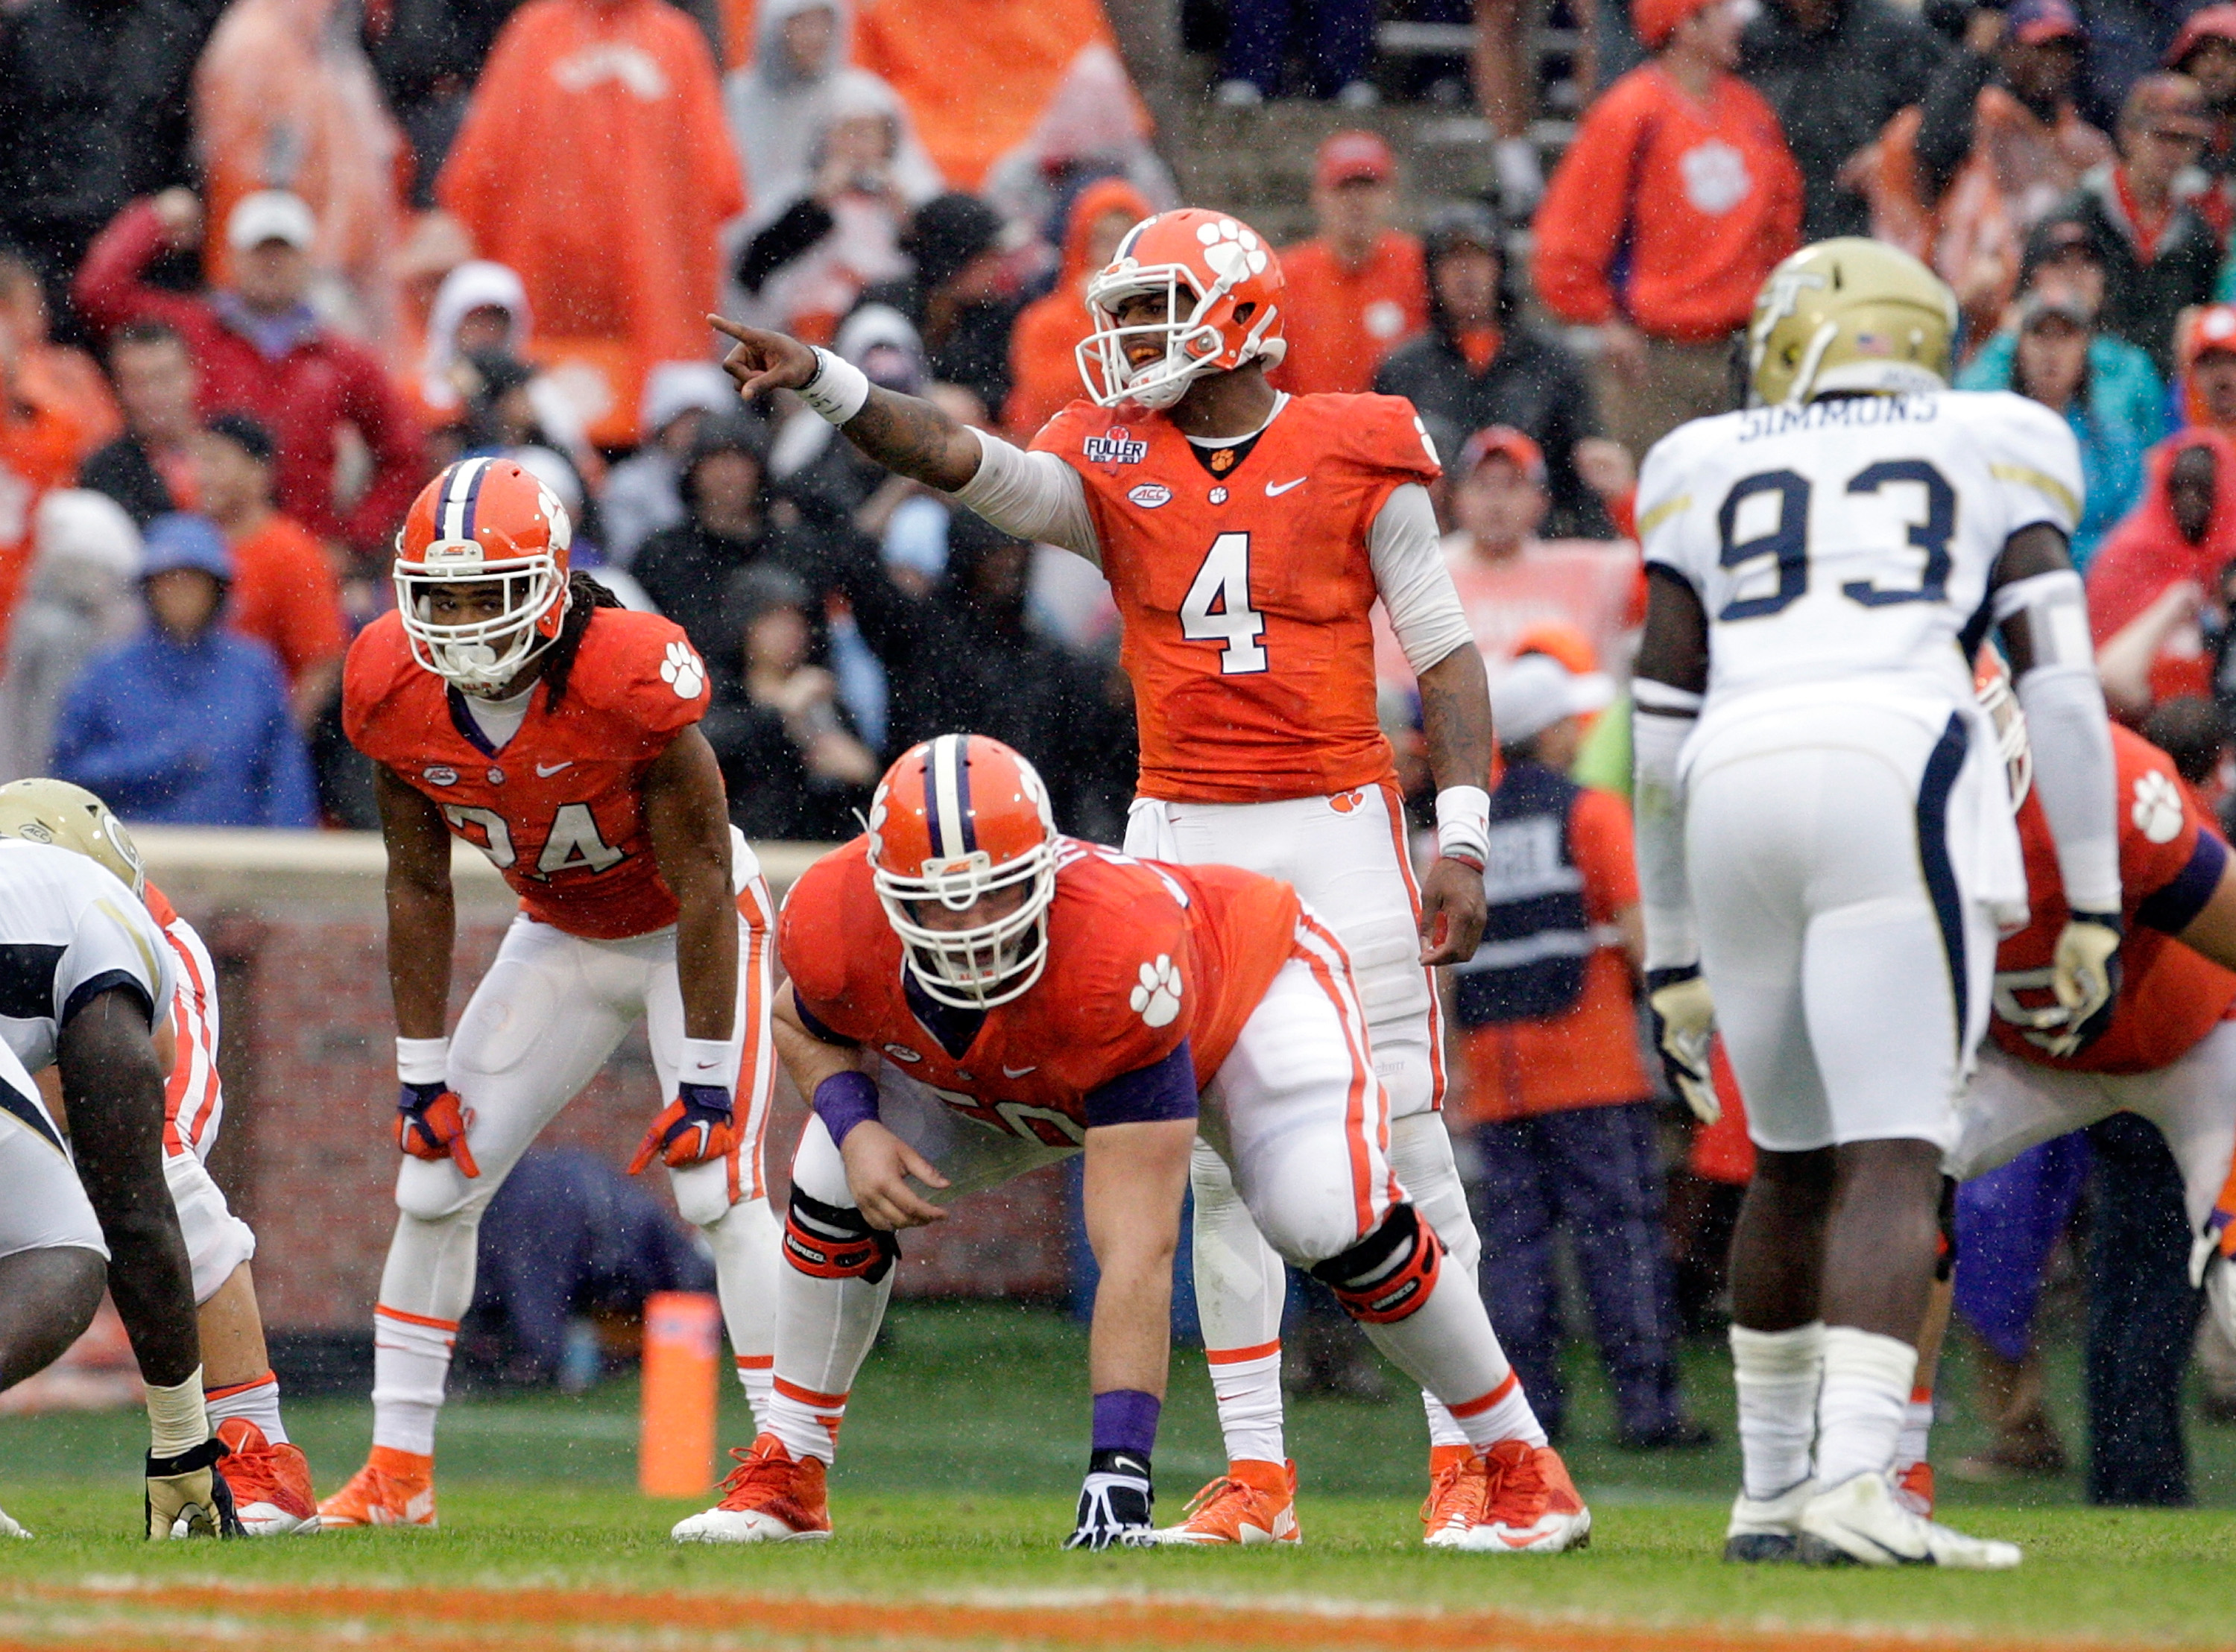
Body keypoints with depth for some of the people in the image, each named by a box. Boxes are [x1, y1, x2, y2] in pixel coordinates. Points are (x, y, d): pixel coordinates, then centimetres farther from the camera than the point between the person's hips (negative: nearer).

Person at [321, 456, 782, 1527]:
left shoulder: (631, 680, -34)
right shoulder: (396, 694, -19)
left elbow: (702, 887, -25)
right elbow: (419, 891, -6)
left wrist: (706, 1078, -24)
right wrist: (422, 1071, -5)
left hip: (692, 932, -5)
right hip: (558, 941, 5)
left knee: (718, 1185, -18)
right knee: (435, 1176, 0)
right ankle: (396, 1470, 10)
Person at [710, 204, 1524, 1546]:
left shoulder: (1358, 455, -1)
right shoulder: (1111, 464, 6)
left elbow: (1445, 651, 0)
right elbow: (957, 460, -10)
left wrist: (1464, 840, -7)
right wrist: (824, 382, -27)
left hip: (1339, 828, -3)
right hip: (1182, 833, 3)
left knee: (1402, 1145, -3)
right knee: (1217, 1163, 3)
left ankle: (1466, 1451, 5)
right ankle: (1256, 1472, 7)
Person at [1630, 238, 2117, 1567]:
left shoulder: (1712, 474, 23)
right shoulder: (1991, 458, 18)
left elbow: (1663, 730, 19)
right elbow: (2058, 680, 8)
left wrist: (1676, 961, 23)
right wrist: (2093, 908, 9)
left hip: (1734, 807, 3)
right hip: (1898, 785, -3)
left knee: (1795, 1158, 20)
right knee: (1895, 1160, -7)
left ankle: (1772, 1493, 24)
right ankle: (1850, 1483, -24)